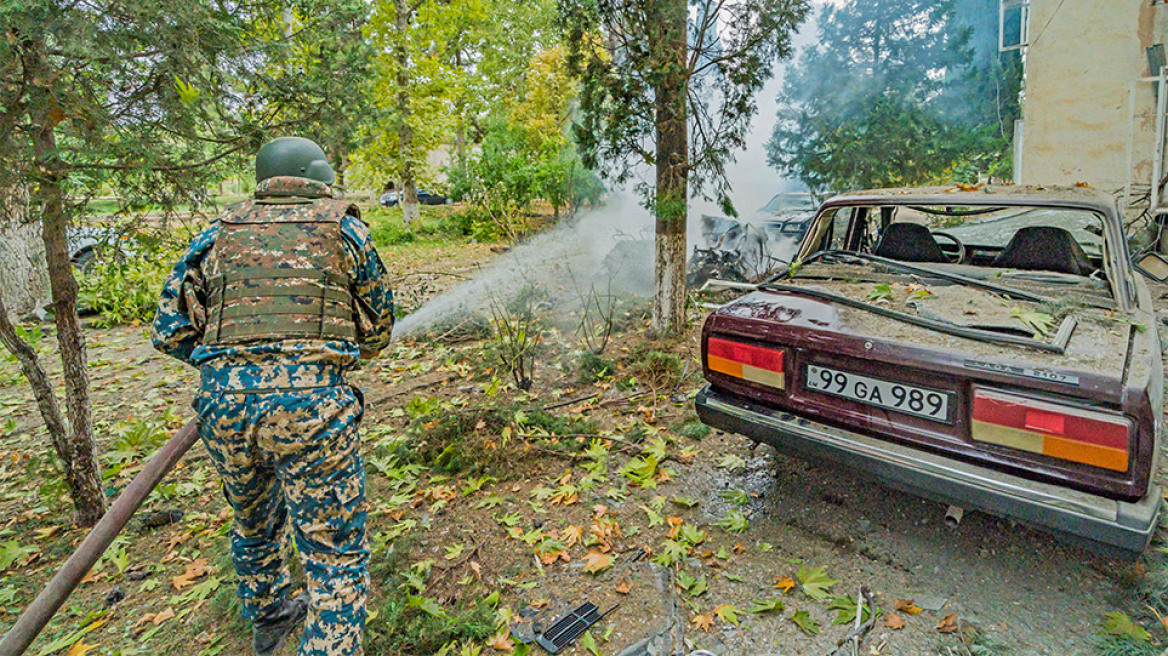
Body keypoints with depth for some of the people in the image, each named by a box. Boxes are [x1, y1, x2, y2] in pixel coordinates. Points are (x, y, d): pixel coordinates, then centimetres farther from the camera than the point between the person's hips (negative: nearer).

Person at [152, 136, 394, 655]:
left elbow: (171, 332, 11)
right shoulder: (344, 230, 5)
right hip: (310, 406, -5)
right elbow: (377, 328, 11)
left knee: (254, 524, 30)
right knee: (337, 556, 7)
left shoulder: (218, 235, 13)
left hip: (224, 407, 5)